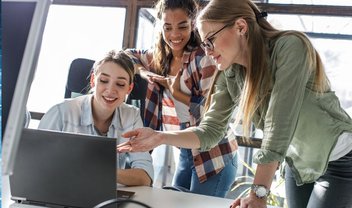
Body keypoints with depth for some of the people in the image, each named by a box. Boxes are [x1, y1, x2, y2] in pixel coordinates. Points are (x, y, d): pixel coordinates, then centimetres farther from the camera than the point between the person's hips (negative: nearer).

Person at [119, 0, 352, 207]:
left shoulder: (290, 47, -27)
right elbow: (210, 131, -9)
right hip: (298, 164, 5)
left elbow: (279, 126, -32)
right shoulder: (230, 74, -8)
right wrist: (161, 137, -23)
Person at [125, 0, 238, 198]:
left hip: (214, 158, -7)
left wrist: (176, 92, -15)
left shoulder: (204, 59, -17)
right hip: (185, 153, 7)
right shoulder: (160, 57, 4)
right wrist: (144, 72, 0)